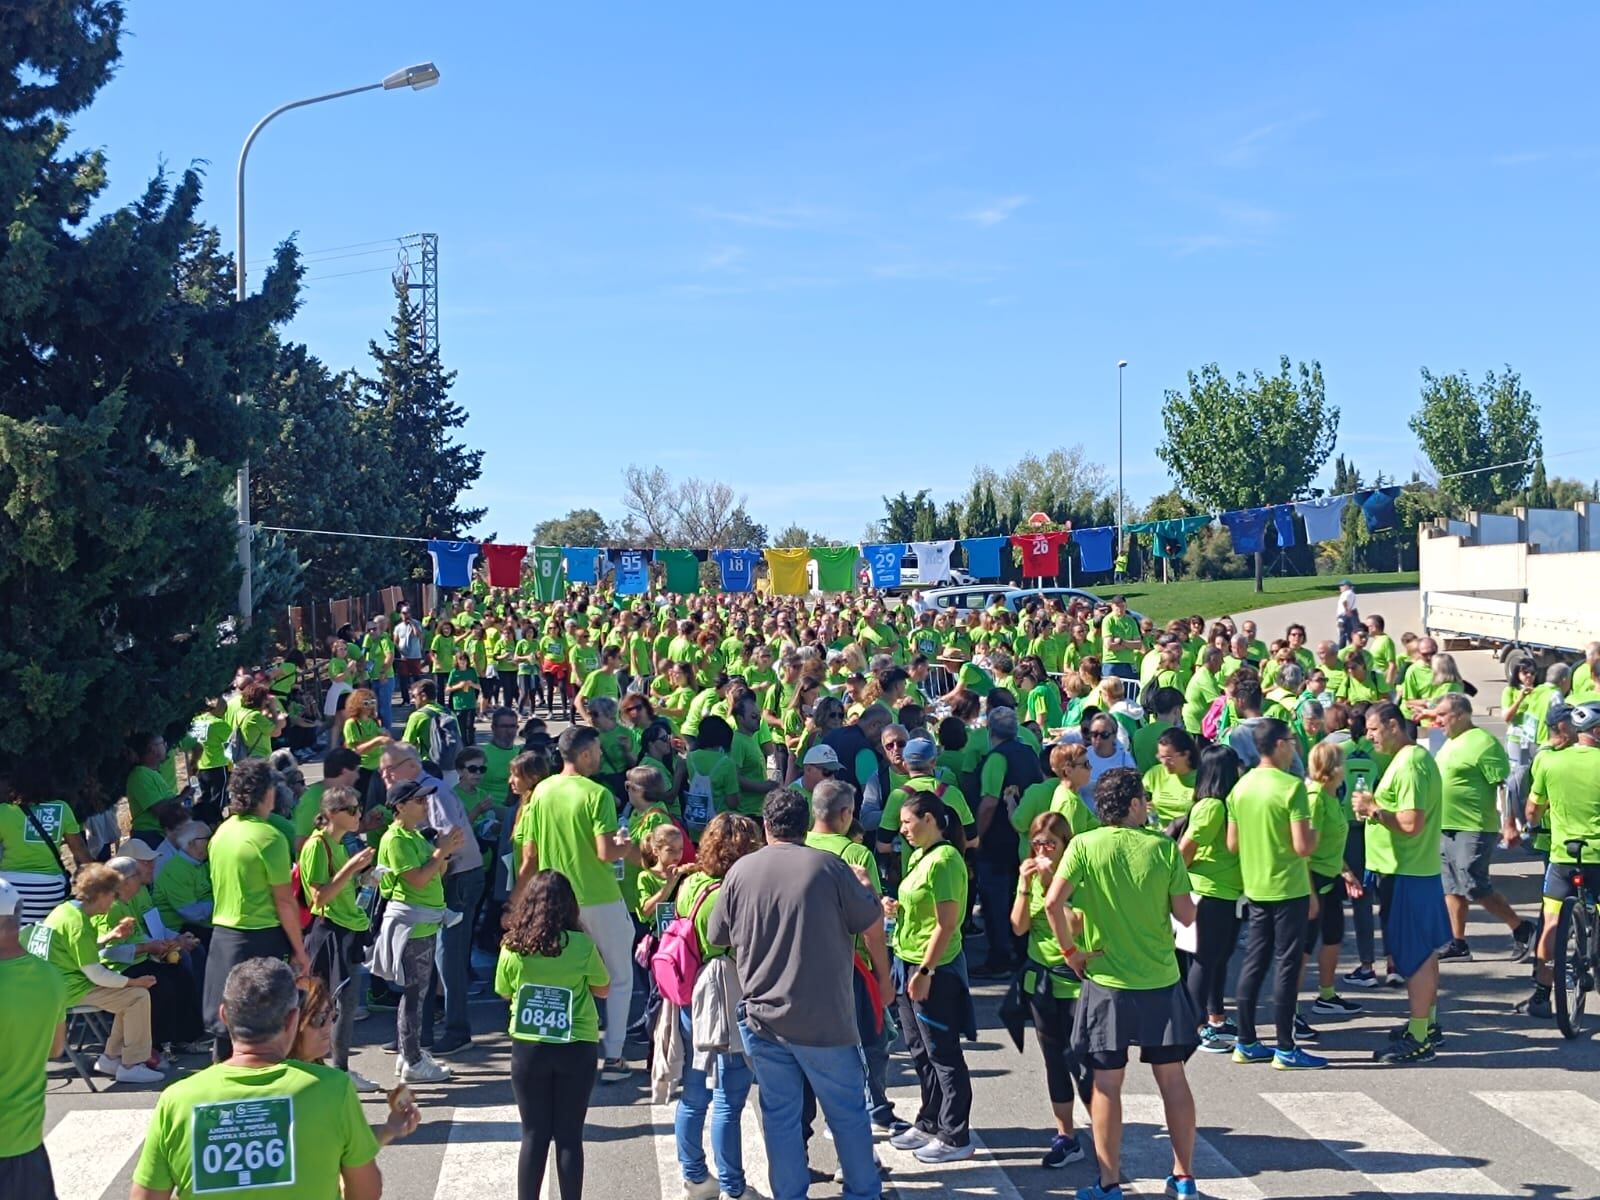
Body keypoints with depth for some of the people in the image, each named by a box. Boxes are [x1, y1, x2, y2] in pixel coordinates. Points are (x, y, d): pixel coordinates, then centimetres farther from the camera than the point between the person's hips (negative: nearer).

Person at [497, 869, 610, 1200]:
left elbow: (505, 992, 7)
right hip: (576, 1048, -1)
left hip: (528, 1048, 1)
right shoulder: (582, 945, -13)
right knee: (569, 1136, 8)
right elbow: (603, 990, 2)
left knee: (534, 1135, 11)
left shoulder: (513, 946, -9)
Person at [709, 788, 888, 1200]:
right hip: (824, 1015, -2)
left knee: (780, 1115, 12)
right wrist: (883, 978, 15)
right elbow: (873, 926, -2)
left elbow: (718, 938, 10)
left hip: (763, 1015, 2)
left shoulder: (740, 871, 0)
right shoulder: (829, 864, -8)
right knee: (848, 1111, 13)